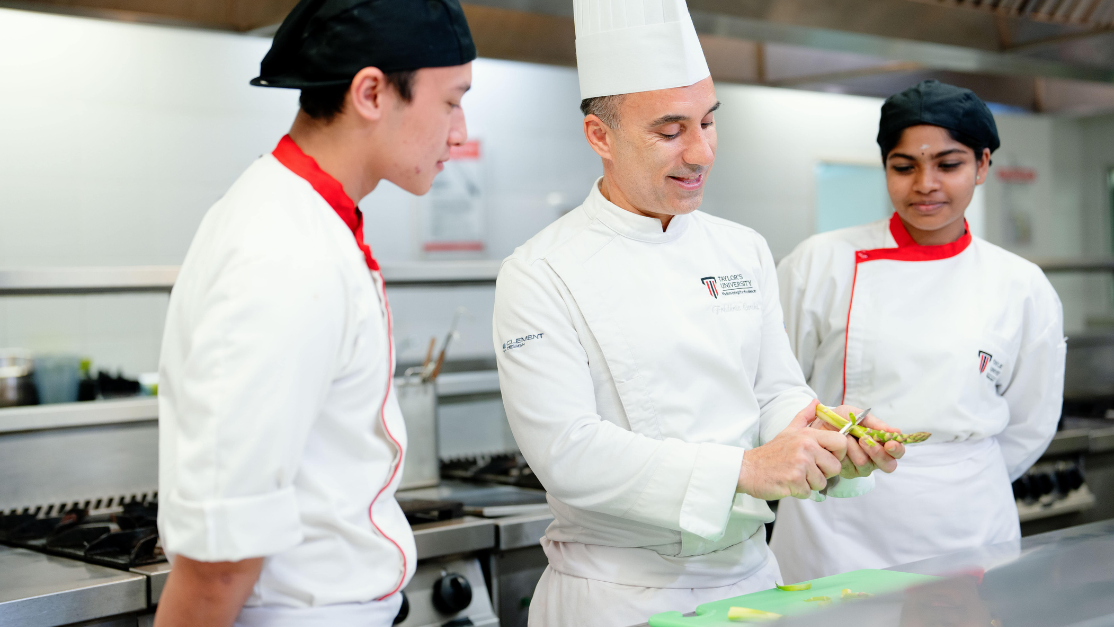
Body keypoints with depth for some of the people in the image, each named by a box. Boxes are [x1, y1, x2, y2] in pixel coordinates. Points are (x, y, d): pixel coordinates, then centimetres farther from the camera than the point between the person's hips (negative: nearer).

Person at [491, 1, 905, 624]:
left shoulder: (745, 252, 5)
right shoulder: (541, 274, -13)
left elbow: (778, 392, 5)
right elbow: (565, 448, -21)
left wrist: (833, 448, -17)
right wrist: (745, 469, -28)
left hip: (747, 574, 5)